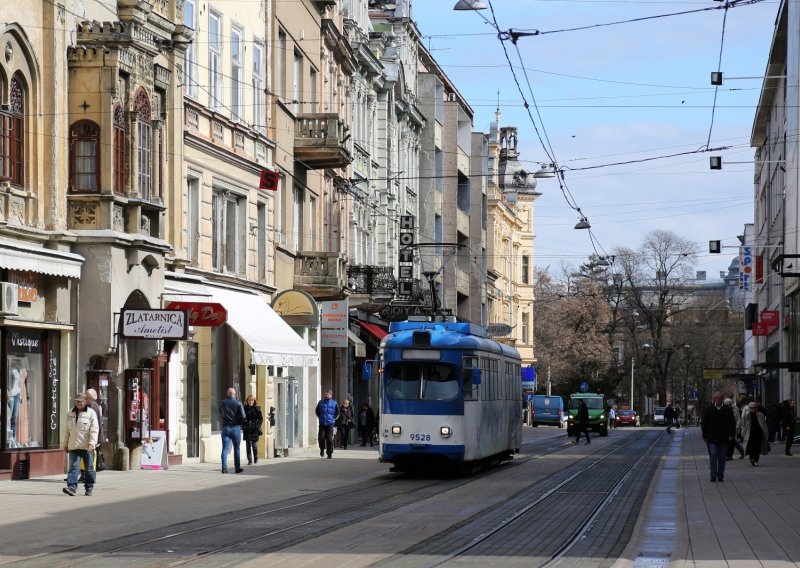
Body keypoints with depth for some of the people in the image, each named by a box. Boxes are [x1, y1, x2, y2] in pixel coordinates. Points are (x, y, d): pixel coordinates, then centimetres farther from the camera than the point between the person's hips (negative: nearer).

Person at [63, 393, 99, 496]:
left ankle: (89, 488, 17)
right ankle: (72, 487, -17)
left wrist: (91, 443, -20)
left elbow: (94, 430, -10)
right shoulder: (71, 413, 12)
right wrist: (66, 443, 17)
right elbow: (68, 430, 19)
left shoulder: (91, 413, -4)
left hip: (87, 446, -3)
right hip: (74, 446, 3)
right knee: (73, 467, -9)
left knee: (89, 468, 7)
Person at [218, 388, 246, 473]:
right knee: (236, 449, 8)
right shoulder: (238, 403, -6)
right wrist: (240, 423, 9)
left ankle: (224, 468, -9)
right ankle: (237, 467, 10)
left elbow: (220, 415, 13)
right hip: (236, 428, -2)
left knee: (225, 449, 0)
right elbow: (243, 416, -9)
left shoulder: (222, 402, 2)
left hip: (225, 428, 2)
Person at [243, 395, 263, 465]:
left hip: (254, 429, -1)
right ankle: (249, 460, 1)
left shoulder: (257, 408, 3)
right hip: (247, 430, 1)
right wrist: (243, 425, -2)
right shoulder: (245, 408, 7)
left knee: (254, 445, -2)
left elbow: (260, 418, 5)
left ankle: (255, 458, 16)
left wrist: (258, 426, -7)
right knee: (248, 445, -2)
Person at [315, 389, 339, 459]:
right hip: (322, 424, 1)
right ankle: (322, 449, 20)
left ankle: (330, 453, 3)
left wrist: (334, 419, 0)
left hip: (330, 424, -1)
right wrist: (320, 418, 9)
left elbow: (337, 413, 11)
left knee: (329, 439, -4)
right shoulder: (321, 402, 7)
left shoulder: (334, 403, 3)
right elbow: (317, 411, 19)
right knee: (321, 437, -7)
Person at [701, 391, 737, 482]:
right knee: (713, 456, -9)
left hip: (723, 439, 1)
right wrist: (705, 436, 3)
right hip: (712, 439, -1)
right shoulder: (709, 409, 4)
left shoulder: (728, 410, 4)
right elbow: (704, 424, 8)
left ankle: (720, 475, 16)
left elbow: (732, 423, 7)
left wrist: (731, 435, -4)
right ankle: (713, 476, -7)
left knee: (722, 458, 7)